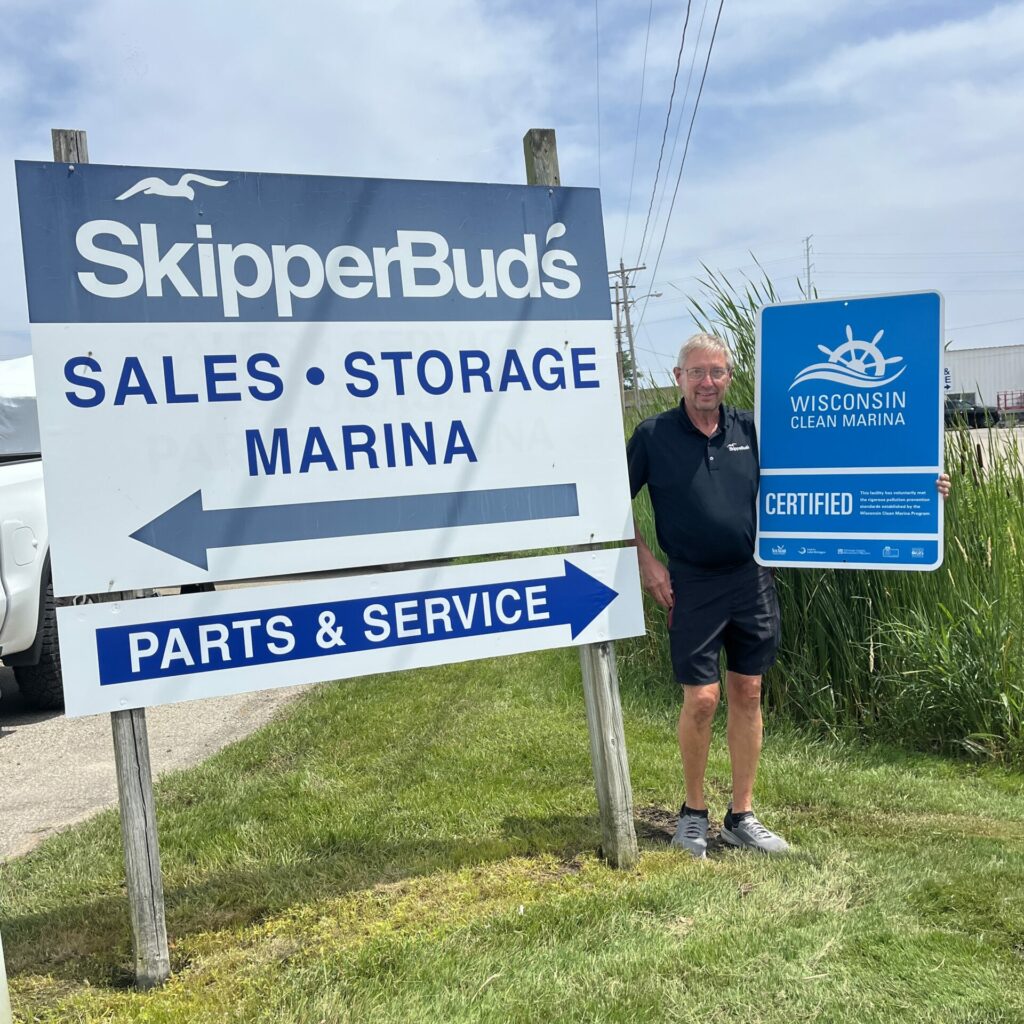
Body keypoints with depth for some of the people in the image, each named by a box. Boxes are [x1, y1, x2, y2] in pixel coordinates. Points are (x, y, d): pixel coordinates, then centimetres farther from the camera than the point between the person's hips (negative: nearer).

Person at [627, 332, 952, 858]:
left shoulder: (751, 428, 4)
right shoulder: (653, 435, -4)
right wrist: (646, 560, -5)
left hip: (751, 580, 3)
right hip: (692, 587, -3)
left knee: (747, 694, 8)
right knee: (701, 699, -4)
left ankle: (741, 817, 22)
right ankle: (693, 811, 19)